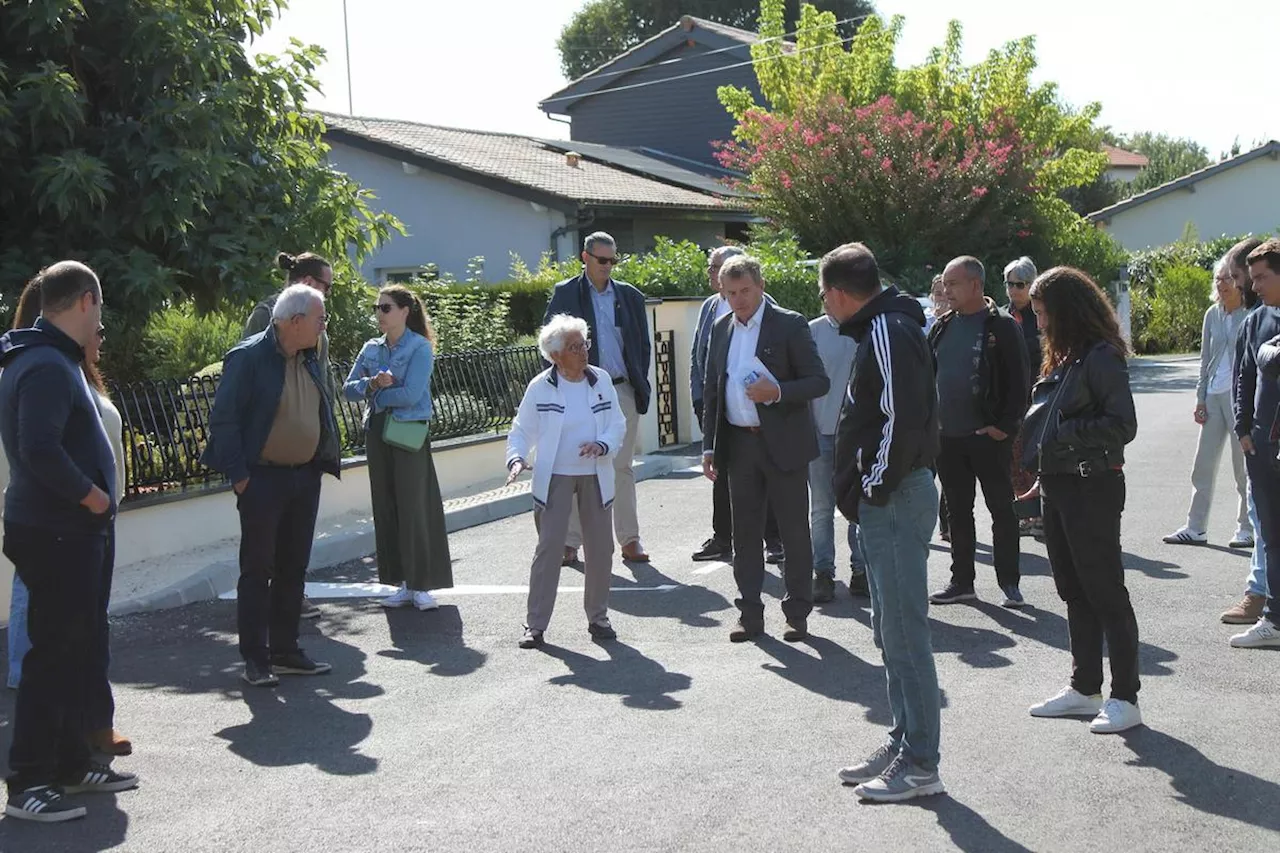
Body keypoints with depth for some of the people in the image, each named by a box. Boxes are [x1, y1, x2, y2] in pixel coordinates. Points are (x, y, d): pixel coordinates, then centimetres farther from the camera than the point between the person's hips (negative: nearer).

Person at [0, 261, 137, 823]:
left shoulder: (52, 359, 14)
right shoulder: (47, 367, -18)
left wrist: (96, 496, 12)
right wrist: (90, 495, -17)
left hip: (76, 531, 10)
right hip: (57, 535, -10)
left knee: (83, 650, 17)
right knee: (55, 655, -5)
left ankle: (72, 763, 27)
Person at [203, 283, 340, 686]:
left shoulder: (309, 359, 11)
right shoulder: (248, 357, -12)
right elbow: (223, 419, -13)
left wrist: (324, 462, 12)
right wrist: (239, 475, -14)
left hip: (305, 477, 7)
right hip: (263, 479, -7)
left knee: (293, 569, 12)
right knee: (257, 570, 1)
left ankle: (285, 650, 22)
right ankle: (255, 659, 7)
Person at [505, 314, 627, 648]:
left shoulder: (601, 380, 4)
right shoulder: (540, 387, -4)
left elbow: (618, 423, 7)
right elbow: (521, 430, 1)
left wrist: (603, 445, -13)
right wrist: (517, 459, -17)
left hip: (596, 476, 3)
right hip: (555, 477, -3)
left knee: (600, 548, 6)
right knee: (549, 546, -7)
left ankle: (598, 617, 21)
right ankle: (535, 624, 0)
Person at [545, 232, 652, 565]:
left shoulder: (629, 296, 11)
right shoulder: (564, 294, 2)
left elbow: (644, 344, 14)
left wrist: (640, 384, 5)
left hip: (622, 390, 2)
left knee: (622, 467, 5)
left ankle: (629, 539, 10)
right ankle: (571, 540, 8)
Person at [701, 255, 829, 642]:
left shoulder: (789, 324, -6)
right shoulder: (721, 328, 10)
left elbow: (819, 381, -7)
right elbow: (711, 390, 15)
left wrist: (778, 391, -23)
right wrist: (709, 445, 9)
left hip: (783, 443, -5)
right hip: (739, 444, 5)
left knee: (794, 532, 3)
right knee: (745, 532, 9)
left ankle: (798, 614, 12)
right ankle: (750, 614, 17)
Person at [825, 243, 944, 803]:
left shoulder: (888, 333, -15)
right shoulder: (880, 328, 16)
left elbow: (903, 419, -24)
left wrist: (875, 487, -16)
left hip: (895, 500, -11)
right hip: (884, 501, 11)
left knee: (904, 634, -4)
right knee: (891, 632, 17)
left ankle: (920, 765, 3)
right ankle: (903, 742, 27)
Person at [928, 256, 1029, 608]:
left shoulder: (1001, 327, -8)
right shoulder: (942, 327, 10)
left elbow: (1017, 381, -10)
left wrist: (1006, 426, -15)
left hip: (988, 436, -6)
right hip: (947, 437, 6)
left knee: (1002, 509, 4)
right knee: (958, 512, 12)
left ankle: (1009, 582, 12)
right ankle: (962, 581, 21)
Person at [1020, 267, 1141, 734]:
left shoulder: (1101, 357, -14)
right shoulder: (1062, 358, 13)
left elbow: (1123, 426, -19)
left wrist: (1065, 431, -18)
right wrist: (1043, 476, 12)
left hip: (1092, 489, -9)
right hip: (1057, 487, 9)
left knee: (1105, 592, -2)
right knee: (1074, 592, 14)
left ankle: (1125, 698, 6)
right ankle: (1084, 687, 25)